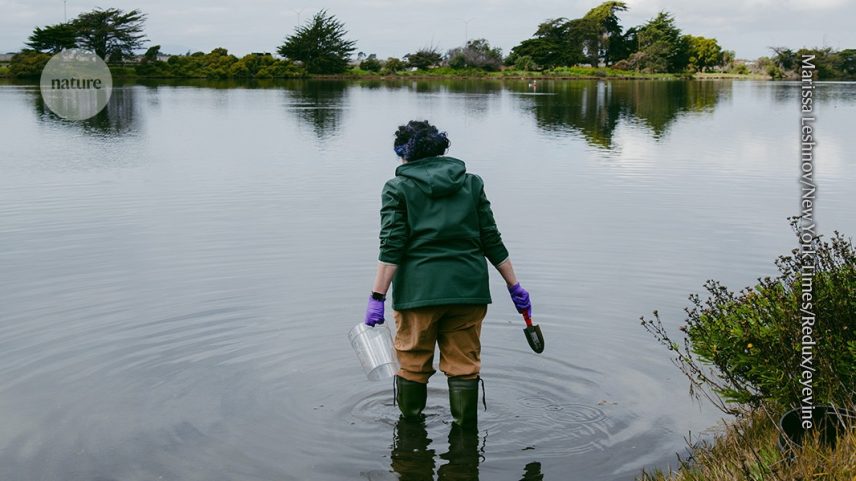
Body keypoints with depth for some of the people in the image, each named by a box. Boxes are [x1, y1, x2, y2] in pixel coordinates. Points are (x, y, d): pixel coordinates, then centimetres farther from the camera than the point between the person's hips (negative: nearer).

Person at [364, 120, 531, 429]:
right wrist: (515, 287, 12)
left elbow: (391, 248, -9)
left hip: (417, 290, -2)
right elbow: (492, 241, 8)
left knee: (413, 363, 12)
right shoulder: (471, 183, 11)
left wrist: (377, 297, -9)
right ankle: (465, 429, 16)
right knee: (464, 363, 11)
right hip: (468, 288, 3)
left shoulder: (398, 188, 1)